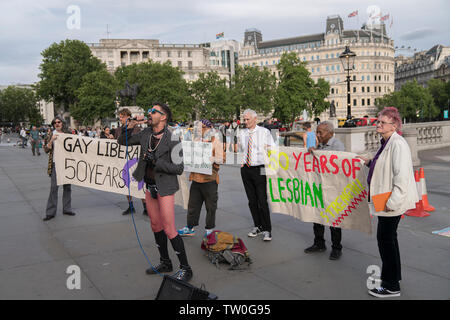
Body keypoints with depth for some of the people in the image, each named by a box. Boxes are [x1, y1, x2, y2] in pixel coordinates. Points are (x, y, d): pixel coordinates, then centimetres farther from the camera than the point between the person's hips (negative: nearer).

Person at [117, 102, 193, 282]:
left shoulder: (172, 140, -17)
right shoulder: (146, 134, 2)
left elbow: (179, 169, -18)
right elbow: (122, 141, 15)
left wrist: (155, 162, -23)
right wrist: (128, 128, -5)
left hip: (165, 187, -7)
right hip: (149, 186, 7)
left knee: (168, 229, -6)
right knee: (155, 225, 16)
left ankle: (185, 269, 7)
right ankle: (165, 263, 32)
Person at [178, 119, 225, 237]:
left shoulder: (215, 141, -2)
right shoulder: (196, 140, 14)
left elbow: (220, 159, -7)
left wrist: (212, 159, -24)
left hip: (210, 178, -5)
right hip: (196, 177, 5)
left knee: (210, 206, 4)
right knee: (193, 204, 10)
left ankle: (209, 229, 16)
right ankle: (190, 228, 21)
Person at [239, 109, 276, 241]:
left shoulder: (264, 132, -2)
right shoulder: (242, 133, 9)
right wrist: (242, 161, 8)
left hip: (259, 169, -4)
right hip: (246, 169, 4)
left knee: (262, 201, -6)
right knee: (252, 200, 10)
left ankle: (267, 230, 4)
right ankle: (258, 227, 23)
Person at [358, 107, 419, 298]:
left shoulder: (398, 144, -20)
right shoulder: (387, 143, 12)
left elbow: (402, 176, -26)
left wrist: (392, 202, -25)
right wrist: (370, 163, 13)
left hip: (392, 202, -10)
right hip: (385, 201, 10)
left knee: (385, 239, -3)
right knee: (388, 238, 20)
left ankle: (391, 286, 10)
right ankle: (393, 276, 37)